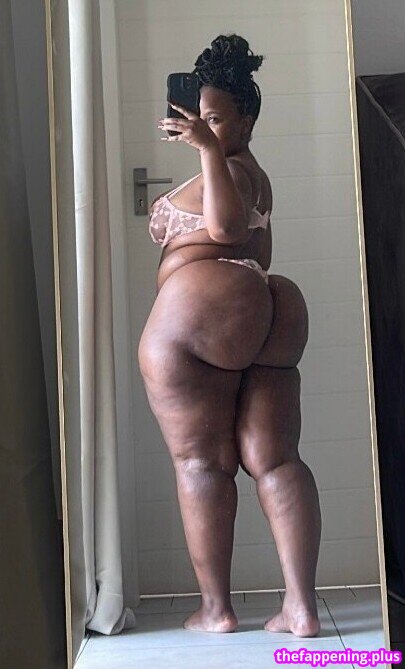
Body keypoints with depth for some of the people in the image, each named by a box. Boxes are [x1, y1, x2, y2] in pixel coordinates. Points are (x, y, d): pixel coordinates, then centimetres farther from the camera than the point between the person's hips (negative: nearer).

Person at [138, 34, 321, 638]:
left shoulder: (232, 166, 0)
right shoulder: (253, 175, 29)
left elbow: (225, 226, -20)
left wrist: (208, 147, -23)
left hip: (199, 309, -10)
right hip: (269, 312, 10)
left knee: (201, 460, -3)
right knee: (274, 459, 1)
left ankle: (216, 607, 5)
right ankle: (302, 606, 1)